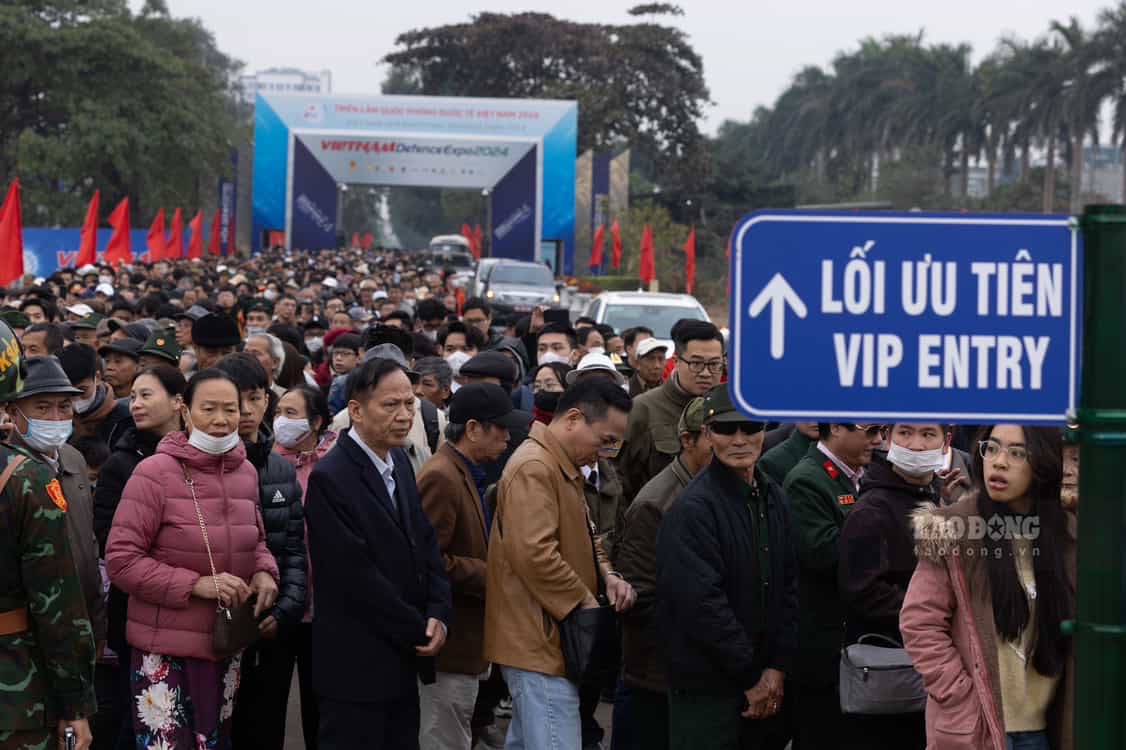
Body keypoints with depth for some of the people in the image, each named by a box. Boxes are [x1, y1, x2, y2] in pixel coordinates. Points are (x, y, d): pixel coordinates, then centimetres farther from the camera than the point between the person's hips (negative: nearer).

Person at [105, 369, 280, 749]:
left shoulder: (246, 472, 6)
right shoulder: (154, 473, -14)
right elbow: (120, 561, -15)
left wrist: (264, 572, -3)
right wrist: (196, 584, -22)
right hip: (166, 650, -6)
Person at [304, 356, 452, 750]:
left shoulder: (401, 463, 11)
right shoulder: (330, 479, -16)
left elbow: (425, 542, 13)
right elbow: (357, 576, -18)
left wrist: (438, 615, -3)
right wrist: (420, 632, -11)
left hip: (402, 664, 8)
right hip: (356, 669, -8)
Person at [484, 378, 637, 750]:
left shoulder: (564, 466, 17)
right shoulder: (534, 468, -18)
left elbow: (578, 537, 25)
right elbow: (534, 554, -27)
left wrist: (606, 574, 5)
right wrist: (585, 602, -17)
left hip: (544, 639, 11)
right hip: (540, 641, -11)